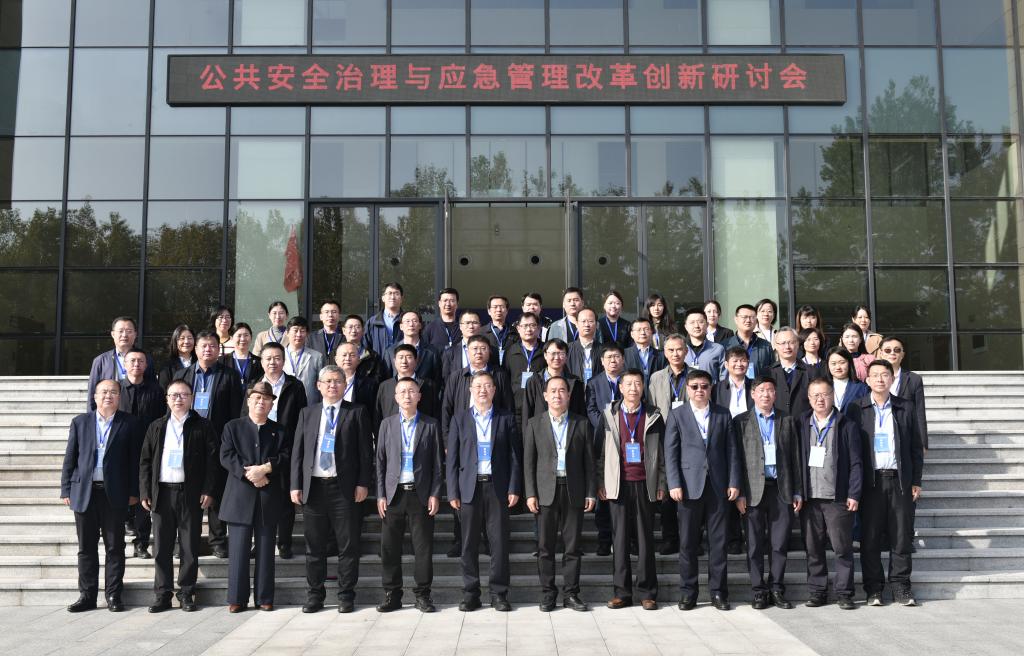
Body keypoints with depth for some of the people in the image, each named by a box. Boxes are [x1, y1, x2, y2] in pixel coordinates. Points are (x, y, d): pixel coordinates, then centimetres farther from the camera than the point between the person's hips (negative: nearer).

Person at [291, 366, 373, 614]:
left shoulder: (357, 412, 4)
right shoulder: (307, 414, 13)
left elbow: (366, 451, 0)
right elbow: (297, 451, 10)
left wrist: (363, 483, -8)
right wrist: (296, 485, 2)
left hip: (345, 488, -3)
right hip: (313, 487, 3)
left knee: (348, 545, 2)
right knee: (314, 545, 8)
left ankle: (346, 596, 12)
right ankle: (314, 595, 19)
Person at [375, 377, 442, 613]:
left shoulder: (431, 425, 4)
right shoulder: (387, 424, 8)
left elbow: (437, 463, 3)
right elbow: (380, 461, 8)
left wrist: (435, 494, -4)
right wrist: (381, 495, 1)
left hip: (421, 494, -1)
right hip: (394, 494, 1)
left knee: (423, 547, 2)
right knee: (390, 547, 3)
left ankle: (422, 594, 13)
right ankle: (392, 595, 14)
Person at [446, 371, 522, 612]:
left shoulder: (506, 419, 7)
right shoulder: (460, 419, 8)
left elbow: (514, 456, 5)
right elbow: (452, 458, 5)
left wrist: (514, 489, -3)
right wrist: (453, 492, -2)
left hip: (498, 488, 0)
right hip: (469, 487, 1)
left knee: (499, 542, 1)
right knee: (469, 544, 3)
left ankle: (499, 593, 10)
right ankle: (470, 594, 12)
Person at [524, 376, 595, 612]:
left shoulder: (582, 423, 7)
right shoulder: (534, 424, 6)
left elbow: (589, 461, 7)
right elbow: (528, 461, 4)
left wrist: (591, 493, 1)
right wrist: (530, 493, -3)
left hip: (574, 492, 0)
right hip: (546, 491, 0)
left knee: (573, 546, 3)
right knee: (545, 547, 3)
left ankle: (570, 594, 12)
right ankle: (548, 594, 12)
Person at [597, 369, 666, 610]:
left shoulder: (654, 416, 7)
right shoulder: (609, 415, 7)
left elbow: (661, 452, 7)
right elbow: (600, 452, 7)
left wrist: (661, 483, 2)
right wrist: (600, 483, 2)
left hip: (645, 484, 0)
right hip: (618, 484, 0)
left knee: (645, 538, 2)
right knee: (620, 538, 2)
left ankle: (647, 592, 8)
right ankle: (622, 592, 8)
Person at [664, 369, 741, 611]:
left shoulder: (723, 415, 10)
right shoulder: (677, 415, 5)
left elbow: (732, 451, 8)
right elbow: (671, 453, 1)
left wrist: (733, 482, 0)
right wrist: (674, 484, -8)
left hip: (718, 486, 1)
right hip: (689, 486, -1)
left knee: (718, 541, 4)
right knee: (688, 542, 3)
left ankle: (718, 591, 12)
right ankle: (688, 593, 11)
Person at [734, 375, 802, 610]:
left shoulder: (786, 421, 12)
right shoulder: (742, 421, 5)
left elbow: (794, 458, 11)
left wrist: (798, 492, 6)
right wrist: (738, 493, -6)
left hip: (781, 489, 2)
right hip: (754, 489, -2)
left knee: (780, 543, 3)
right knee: (755, 544, 2)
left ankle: (777, 589, 14)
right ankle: (759, 591, 10)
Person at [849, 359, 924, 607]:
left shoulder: (905, 408, 8)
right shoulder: (857, 409, 4)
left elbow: (916, 447, 10)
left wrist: (916, 481, 5)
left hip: (900, 481, 1)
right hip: (870, 481, -1)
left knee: (901, 536, 3)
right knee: (870, 537, 1)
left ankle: (900, 586, 13)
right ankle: (873, 588, 10)